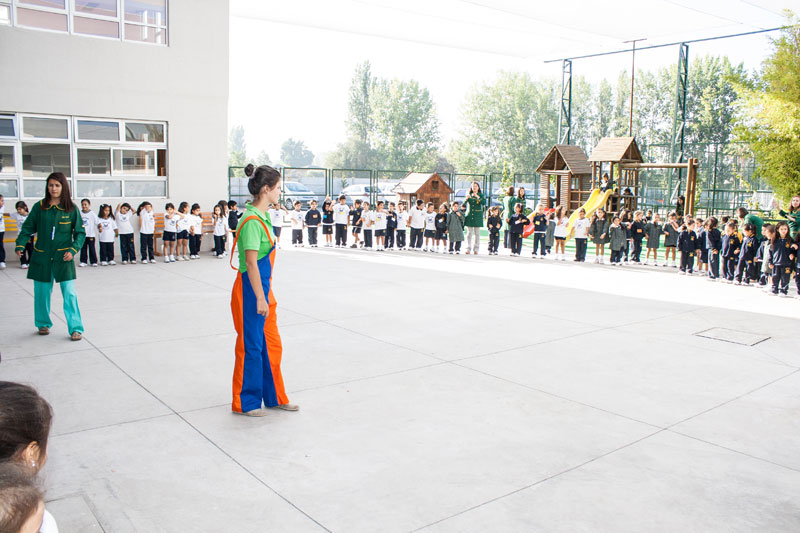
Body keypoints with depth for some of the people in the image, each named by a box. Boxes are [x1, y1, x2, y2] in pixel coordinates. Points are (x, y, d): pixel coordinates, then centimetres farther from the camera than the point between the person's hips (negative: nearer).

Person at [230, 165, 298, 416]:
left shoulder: (262, 217, 10)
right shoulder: (252, 220, -19)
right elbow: (251, 263, -22)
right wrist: (260, 298, -21)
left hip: (263, 286, 10)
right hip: (251, 290, -10)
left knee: (272, 344, 16)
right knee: (251, 346, 4)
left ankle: (274, 397, 29)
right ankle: (244, 403, 20)